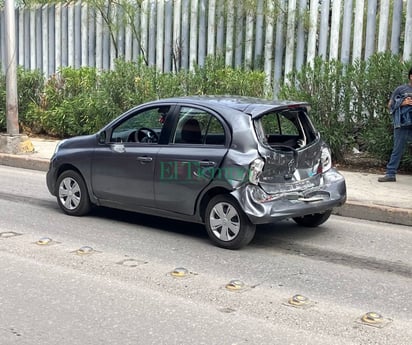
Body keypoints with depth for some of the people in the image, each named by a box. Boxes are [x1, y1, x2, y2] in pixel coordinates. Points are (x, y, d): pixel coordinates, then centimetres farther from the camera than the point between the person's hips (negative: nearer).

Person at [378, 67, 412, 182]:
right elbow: (390, 105, 5)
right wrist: (402, 103, -11)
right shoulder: (401, 89, 6)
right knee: (398, 149, 0)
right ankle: (390, 174, 5)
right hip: (402, 125, -2)